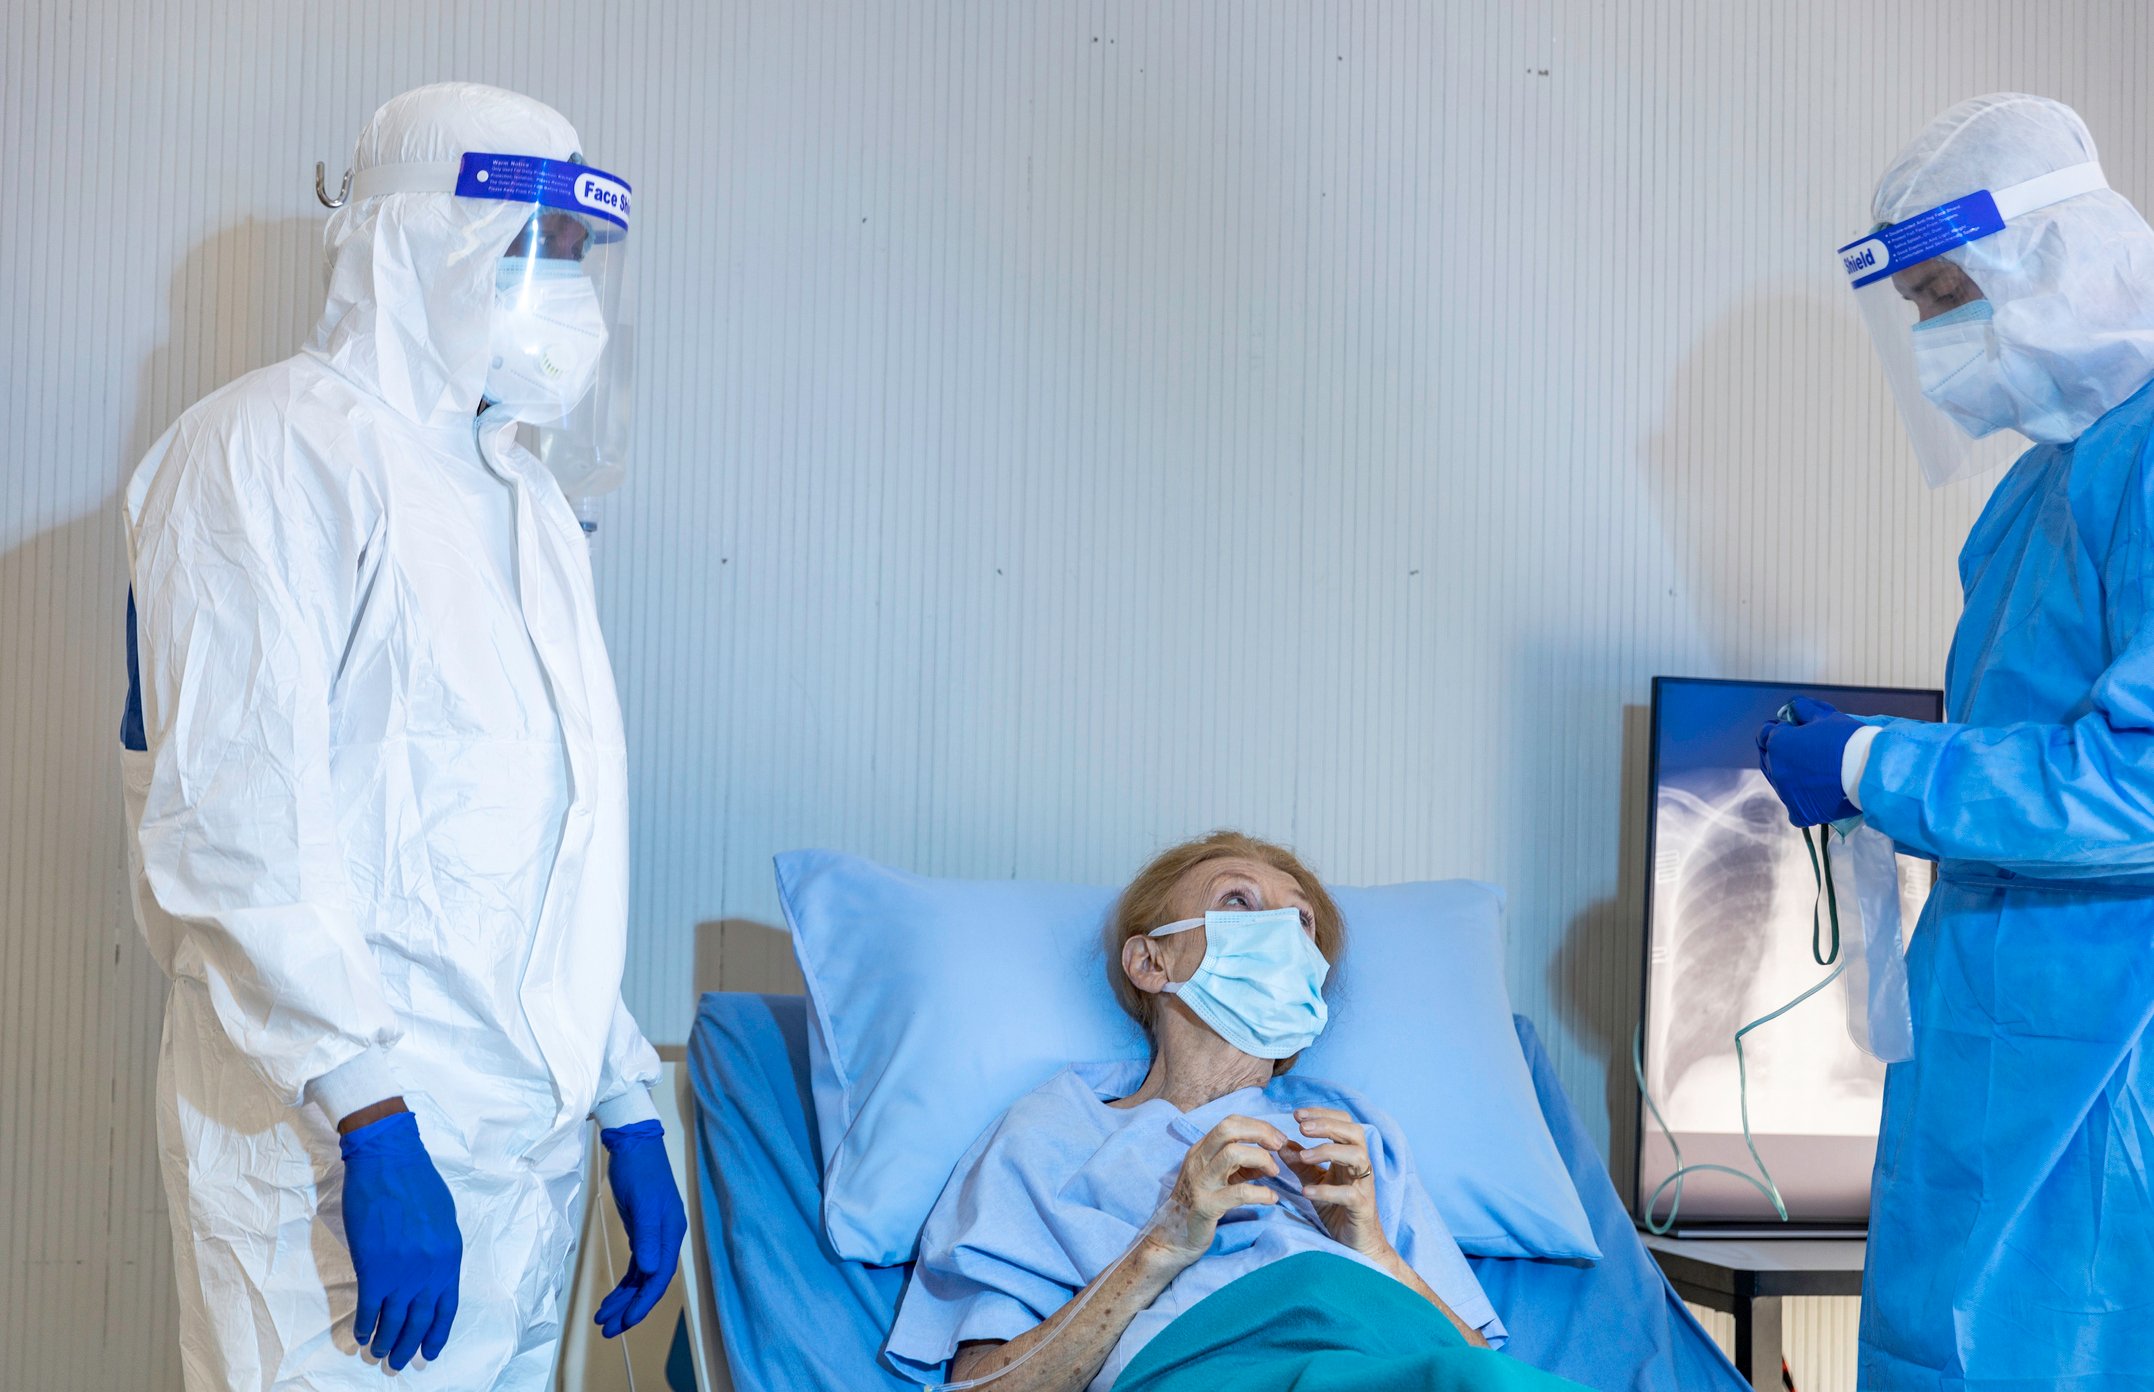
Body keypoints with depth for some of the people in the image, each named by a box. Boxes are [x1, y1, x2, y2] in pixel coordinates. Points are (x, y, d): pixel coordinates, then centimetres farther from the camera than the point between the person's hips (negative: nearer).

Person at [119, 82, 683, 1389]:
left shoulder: (527, 497, 17)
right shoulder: (274, 448, -8)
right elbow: (233, 826, -17)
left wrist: (629, 1107, 16)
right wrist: (373, 1121, -21)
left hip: (531, 1144, 7)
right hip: (343, 1149, -7)